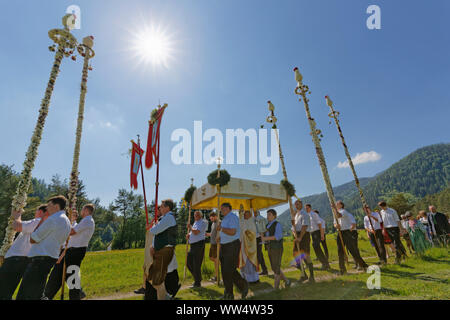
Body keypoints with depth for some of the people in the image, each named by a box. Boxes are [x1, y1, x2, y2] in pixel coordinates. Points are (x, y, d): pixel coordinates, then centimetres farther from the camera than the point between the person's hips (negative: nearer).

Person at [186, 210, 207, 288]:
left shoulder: (202, 222, -11)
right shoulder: (195, 223, 17)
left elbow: (196, 232, -22)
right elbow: (192, 232, 23)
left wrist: (190, 227, -8)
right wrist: (188, 234, 1)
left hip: (199, 244, -9)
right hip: (193, 245, 9)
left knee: (196, 264, -4)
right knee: (189, 263, 13)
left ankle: (197, 283, 9)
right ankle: (197, 278, 28)